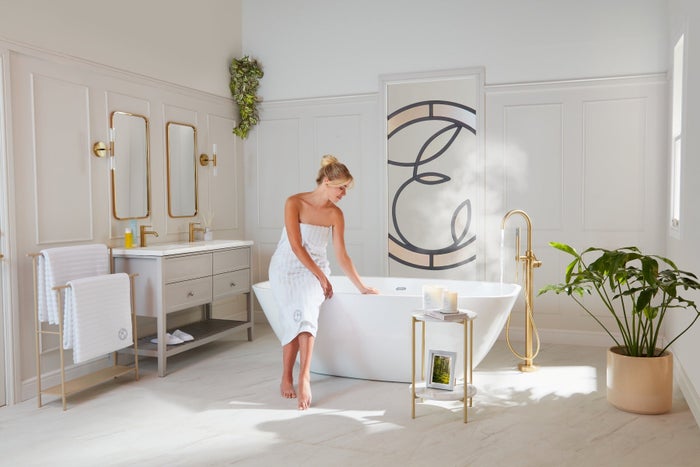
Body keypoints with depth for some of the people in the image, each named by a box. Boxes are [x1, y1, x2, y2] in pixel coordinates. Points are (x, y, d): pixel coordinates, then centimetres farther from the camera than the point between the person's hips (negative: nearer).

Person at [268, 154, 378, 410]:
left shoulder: (335, 214, -8)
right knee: (294, 317, -16)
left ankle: (303, 379, -26)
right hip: (287, 268, -2)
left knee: (306, 315, -22)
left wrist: (362, 287, -1)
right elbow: (296, 247, -18)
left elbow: (341, 256, -2)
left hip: (315, 269, 2)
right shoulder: (294, 203, -17)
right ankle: (287, 377, 1)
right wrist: (322, 277, -16)